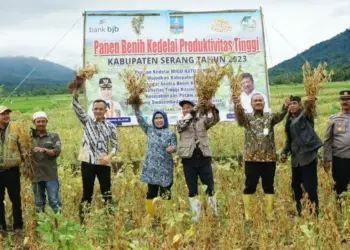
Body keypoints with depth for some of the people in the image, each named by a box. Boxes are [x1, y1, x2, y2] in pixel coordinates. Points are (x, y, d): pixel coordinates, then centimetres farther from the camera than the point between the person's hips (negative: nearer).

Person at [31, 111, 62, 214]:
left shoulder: (53, 136, 5)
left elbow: (57, 151, -6)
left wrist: (44, 150, -22)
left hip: (50, 175, -2)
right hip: (35, 175, 2)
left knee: (54, 202, -3)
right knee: (39, 203, 11)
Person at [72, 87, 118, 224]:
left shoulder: (110, 126, 4)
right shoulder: (87, 121, 5)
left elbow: (115, 145, 5)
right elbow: (77, 108, -8)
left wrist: (109, 156, -14)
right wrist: (75, 94, -24)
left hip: (103, 163, 0)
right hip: (88, 162, 0)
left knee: (107, 193, 5)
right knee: (87, 193, 7)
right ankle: (83, 220, 15)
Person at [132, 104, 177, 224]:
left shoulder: (171, 133, 4)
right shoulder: (149, 130, 10)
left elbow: (174, 147, -4)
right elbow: (140, 120, 4)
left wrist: (172, 148, -27)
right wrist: (136, 108, -9)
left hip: (165, 169, -1)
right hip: (151, 168, 1)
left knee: (165, 194, 1)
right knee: (151, 193, 2)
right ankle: (151, 217, 8)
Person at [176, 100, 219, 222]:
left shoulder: (202, 120, 9)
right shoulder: (180, 123, 8)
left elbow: (215, 119, -8)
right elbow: (182, 124, -16)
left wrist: (212, 107, -29)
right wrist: (195, 110, -26)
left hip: (203, 158, 0)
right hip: (188, 160, 0)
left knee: (210, 188, 3)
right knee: (192, 190, 6)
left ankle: (214, 213, 16)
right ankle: (196, 215, 14)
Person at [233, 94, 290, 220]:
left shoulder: (270, 118, 10)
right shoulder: (247, 118, 6)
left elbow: (279, 116, -12)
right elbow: (239, 116, -18)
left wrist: (285, 108, -36)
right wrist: (237, 106, -42)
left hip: (269, 158, 2)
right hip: (251, 158, -2)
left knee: (269, 186, 8)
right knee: (250, 187, 1)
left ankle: (270, 213, 17)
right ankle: (247, 214, 10)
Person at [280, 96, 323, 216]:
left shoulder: (305, 116, -4)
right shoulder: (290, 120, 14)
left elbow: (308, 112, -29)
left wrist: (309, 106, -52)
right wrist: (284, 152, 5)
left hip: (308, 157, -7)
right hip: (296, 159, 7)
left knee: (310, 188, -9)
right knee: (295, 186, 14)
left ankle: (314, 213, -1)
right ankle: (299, 211, 27)